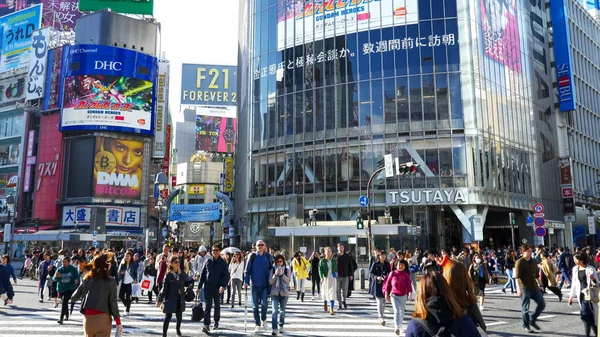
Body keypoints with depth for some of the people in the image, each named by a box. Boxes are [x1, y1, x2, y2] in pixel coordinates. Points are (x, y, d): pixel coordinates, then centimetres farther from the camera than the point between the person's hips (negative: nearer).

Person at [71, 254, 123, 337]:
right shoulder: (110, 281, -5)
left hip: (88, 317, 4)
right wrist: (118, 321, 1)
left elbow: (74, 297, 13)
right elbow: (113, 303, -7)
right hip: (103, 318, -4)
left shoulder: (86, 279, 6)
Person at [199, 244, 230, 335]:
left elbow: (226, 275, -7)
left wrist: (223, 286, -21)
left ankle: (216, 322, 32)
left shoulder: (223, 263, -2)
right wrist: (199, 286, 3)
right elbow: (202, 274, 6)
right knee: (208, 306, -7)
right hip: (208, 287, 0)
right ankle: (206, 325, -10)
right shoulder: (208, 261, 2)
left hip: (218, 288, 0)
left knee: (217, 306, 15)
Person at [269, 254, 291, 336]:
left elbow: (288, 281, -7)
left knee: (282, 311, 10)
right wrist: (275, 274, -19)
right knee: (275, 310, -12)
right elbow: (270, 282, -4)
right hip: (275, 293, -1)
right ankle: (274, 329, -14)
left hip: (284, 293, 1)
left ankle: (281, 326, 28)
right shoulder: (273, 270, 2)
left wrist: (282, 274, -20)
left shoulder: (286, 270, 4)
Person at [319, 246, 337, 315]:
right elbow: (320, 270, -7)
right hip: (325, 278, 0)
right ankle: (325, 302, 46)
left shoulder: (334, 261, 6)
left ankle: (331, 309, -16)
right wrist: (321, 278, -18)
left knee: (332, 293, -13)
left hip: (332, 279, 0)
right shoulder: (322, 261, -1)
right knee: (325, 293, 14)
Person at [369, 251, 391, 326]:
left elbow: (389, 273, 9)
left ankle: (381, 315, 30)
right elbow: (370, 273, -2)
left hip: (385, 284, 4)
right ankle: (381, 318, -15)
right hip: (377, 285, -4)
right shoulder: (375, 264, -2)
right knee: (379, 301, -10)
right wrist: (377, 277, -18)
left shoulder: (387, 264, 7)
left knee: (384, 301, 12)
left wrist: (387, 277, -13)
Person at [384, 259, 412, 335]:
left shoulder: (406, 275, -2)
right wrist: (386, 294, 1)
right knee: (396, 311, -14)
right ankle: (396, 328, -19)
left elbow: (409, 285, -7)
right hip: (394, 295, -2)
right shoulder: (392, 273, -5)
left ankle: (400, 327, 33)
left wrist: (410, 293, -22)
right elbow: (387, 283, 0)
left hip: (403, 296, 2)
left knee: (401, 312, 14)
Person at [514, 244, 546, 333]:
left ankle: (532, 320, 23)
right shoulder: (519, 262, -9)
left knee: (542, 304, 5)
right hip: (525, 288, -7)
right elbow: (517, 276, -15)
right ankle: (526, 326, 13)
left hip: (534, 287, 7)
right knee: (525, 308, 0)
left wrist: (539, 284, 18)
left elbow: (537, 275, 22)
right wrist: (519, 288, -21)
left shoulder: (533, 262, 13)